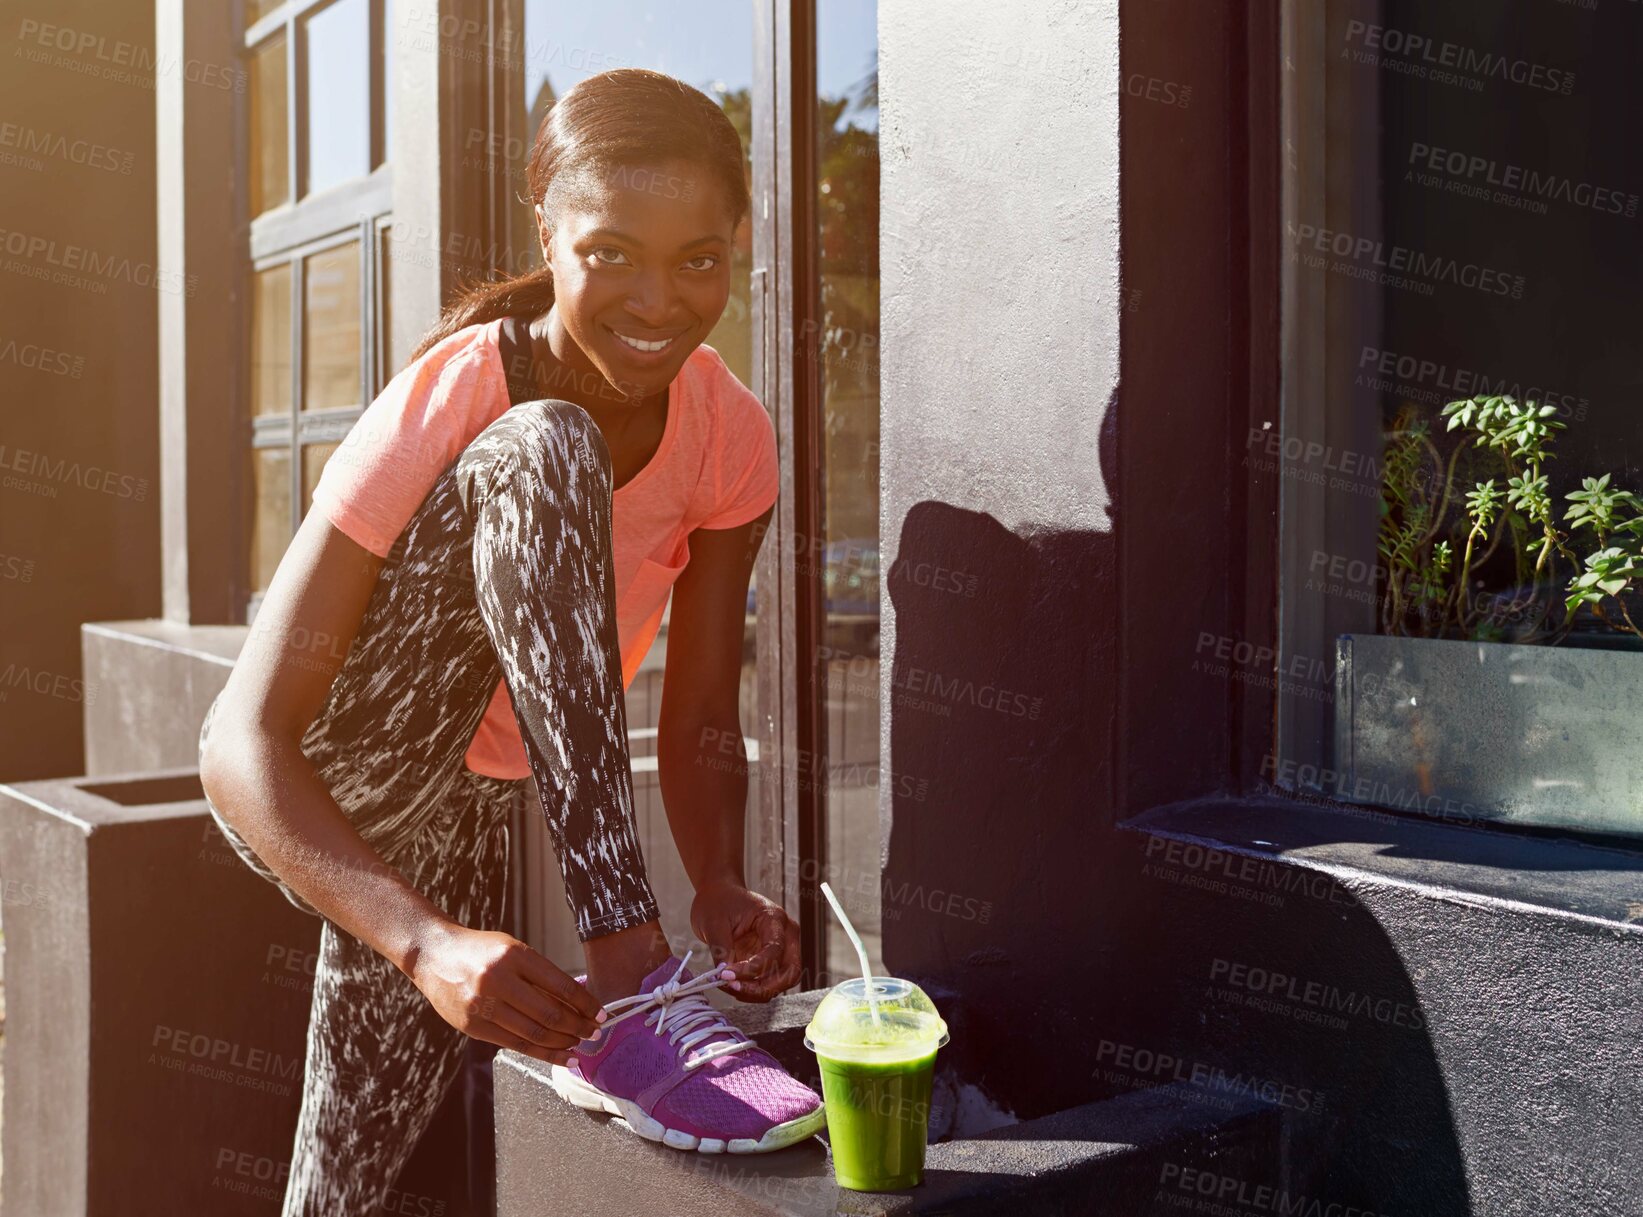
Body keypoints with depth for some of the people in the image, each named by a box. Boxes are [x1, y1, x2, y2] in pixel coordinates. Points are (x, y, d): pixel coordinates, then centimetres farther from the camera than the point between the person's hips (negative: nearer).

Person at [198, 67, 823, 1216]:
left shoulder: (730, 434, -11)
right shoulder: (443, 407, -26)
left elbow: (701, 723, -8)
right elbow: (242, 739, -31)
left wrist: (723, 886, -29)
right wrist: (428, 941, -46)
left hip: (470, 816, 5)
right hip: (322, 793, -5)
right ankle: (624, 993, -32)